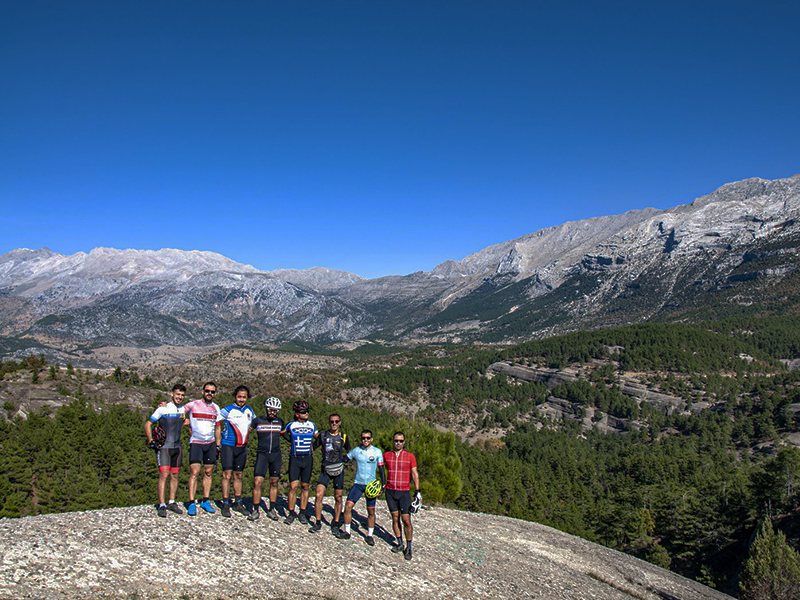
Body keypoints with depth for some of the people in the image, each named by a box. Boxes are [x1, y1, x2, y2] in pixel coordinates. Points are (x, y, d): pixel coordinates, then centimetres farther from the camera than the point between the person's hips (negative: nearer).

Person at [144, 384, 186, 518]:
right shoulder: (163, 409, -6)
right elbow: (148, 424, -3)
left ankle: (172, 503, 18)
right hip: (163, 447, -5)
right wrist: (151, 441, -10)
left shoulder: (184, 410, 10)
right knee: (164, 474, -11)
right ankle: (162, 505, -6)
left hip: (177, 447, 5)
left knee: (175, 475, 8)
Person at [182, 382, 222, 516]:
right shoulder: (193, 405, -4)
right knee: (194, 472, -9)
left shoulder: (216, 408, 9)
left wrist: (218, 445, 14)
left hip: (211, 444, 4)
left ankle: (206, 501, 15)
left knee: (208, 473, 6)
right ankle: (192, 503, -4)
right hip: (196, 443, -4)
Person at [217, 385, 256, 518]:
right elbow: (216, 424, -8)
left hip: (242, 447, 5)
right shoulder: (227, 410, -8)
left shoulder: (250, 411, 9)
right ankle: (225, 504, -1)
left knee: (238, 475, 11)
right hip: (228, 446, -5)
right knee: (227, 474, -7)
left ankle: (238, 503, 18)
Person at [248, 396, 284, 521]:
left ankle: (272, 510, 18)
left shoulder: (280, 422, 8)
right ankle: (255, 510, 4)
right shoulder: (258, 420, 0)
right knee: (257, 482, -8)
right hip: (262, 454, -2)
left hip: (276, 455, 2)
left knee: (274, 483, 7)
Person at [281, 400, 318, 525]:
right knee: (293, 486, -8)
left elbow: (318, 437, 21)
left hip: (308, 459, 2)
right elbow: (282, 433, 18)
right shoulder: (291, 425, -1)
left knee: (305, 486, 6)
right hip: (294, 459, -2)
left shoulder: (312, 425, 6)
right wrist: (292, 441, 9)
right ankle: (291, 513, 4)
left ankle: (302, 513, 17)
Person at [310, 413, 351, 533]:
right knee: (319, 495, -11)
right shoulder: (323, 435, 3)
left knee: (338, 498, 4)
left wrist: (344, 458, 1)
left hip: (338, 470, 0)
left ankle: (335, 524, 18)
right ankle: (318, 523, 3)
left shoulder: (343, 437, 4)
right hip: (325, 470, 0)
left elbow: (349, 452, 17)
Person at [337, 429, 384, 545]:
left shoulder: (377, 452, -1)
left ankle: (370, 535, 19)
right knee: (348, 506, -7)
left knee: (371, 512, 2)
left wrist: (383, 486, -2)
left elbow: (381, 470, 3)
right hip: (358, 483, 2)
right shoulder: (356, 451, 3)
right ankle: (347, 532, 9)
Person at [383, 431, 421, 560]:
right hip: (390, 491, 2)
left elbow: (414, 474, 1)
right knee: (395, 518, 8)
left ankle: (408, 547, 8)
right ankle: (399, 543, 21)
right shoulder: (386, 455, 3)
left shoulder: (410, 456, -1)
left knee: (406, 520, -3)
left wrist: (417, 491, -5)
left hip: (404, 492, -2)